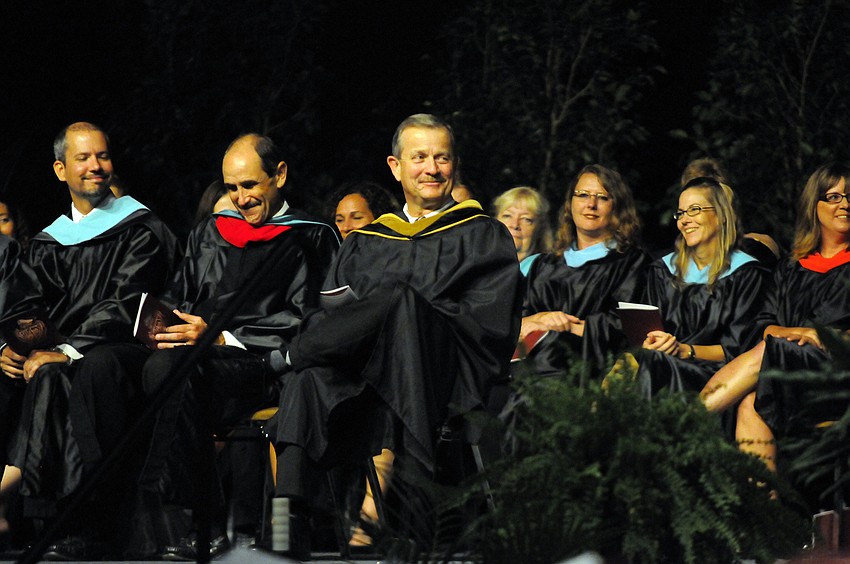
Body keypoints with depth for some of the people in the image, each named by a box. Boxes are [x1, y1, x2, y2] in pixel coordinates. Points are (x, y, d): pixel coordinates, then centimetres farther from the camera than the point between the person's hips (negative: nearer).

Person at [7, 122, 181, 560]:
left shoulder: (140, 231, 4)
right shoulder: (47, 243, 22)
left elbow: (125, 306, -9)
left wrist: (67, 351, -21)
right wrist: (12, 346, -10)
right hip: (55, 352, 5)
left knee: (50, 378, -35)